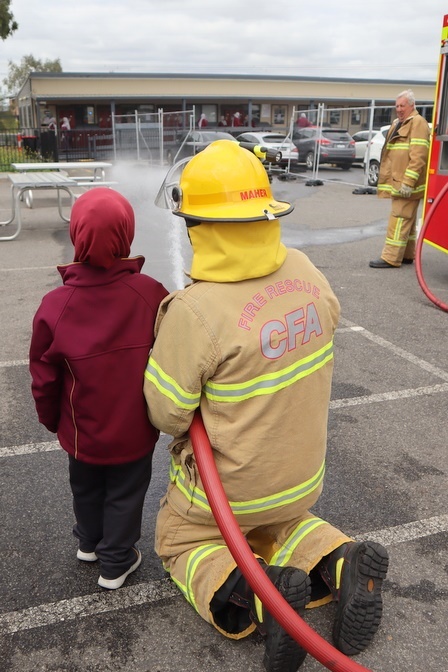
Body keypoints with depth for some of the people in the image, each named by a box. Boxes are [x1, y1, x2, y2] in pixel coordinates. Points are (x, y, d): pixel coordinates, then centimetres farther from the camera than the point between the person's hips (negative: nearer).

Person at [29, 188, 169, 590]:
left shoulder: (54, 306, -19)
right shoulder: (151, 294, -21)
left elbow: (44, 380, -8)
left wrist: (53, 421, 12)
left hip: (82, 432, 2)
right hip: (135, 431, -1)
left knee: (86, 490, 27)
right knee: (125, 495, 19)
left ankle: (89, 543, 52)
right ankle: (116, 563, 37)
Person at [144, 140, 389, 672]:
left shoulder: (194, 311, -32)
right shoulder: (305, 271, -13)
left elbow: (166, 413, -22)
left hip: (228, 483, -5)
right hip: (301, 475, 6)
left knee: (178, 540, 23)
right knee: (276, 521, 35)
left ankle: (257, 594, -5)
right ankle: (340, 563, 6)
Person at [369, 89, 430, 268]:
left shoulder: (417, 123, -10)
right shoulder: (397, 124, 19)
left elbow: (418, 156, -20)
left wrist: (408, 182, -26)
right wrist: (386, 179, 21)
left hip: (407, 184, -10)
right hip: (398, 182, 10)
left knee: (400, 219, -11)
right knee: (407, 220, 15)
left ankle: (391, 258, -12)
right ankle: (407, 255, 23)